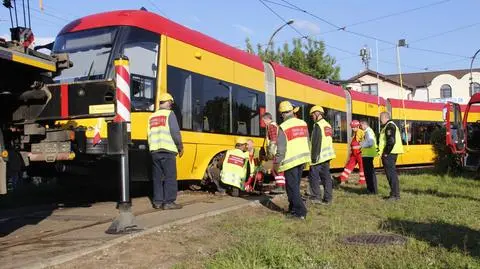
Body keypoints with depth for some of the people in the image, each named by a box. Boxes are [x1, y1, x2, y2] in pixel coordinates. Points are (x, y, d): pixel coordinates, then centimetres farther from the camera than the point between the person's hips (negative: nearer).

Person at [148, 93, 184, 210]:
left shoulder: (152, 116, 17)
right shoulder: (169, 114, -2)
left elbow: (149, 134, 13)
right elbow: (175, 132, -10)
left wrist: (152, 147, 18)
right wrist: (180, 147, -1)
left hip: (154, 151, 6)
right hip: (167, 151, -6)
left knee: (157, 177, 10)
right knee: (170, 177, -3)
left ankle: (157, 201, 11)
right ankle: (169, 202, -4)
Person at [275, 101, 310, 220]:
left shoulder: (283, 127, -14)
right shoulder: (303, 123, 4)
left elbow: (281, 148, -15)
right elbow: (307, 142, 11)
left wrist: (276, 163, -6)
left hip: (290, 161, -6)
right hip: (302, 159, 7)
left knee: (292, 187, 0)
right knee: (295, 185, 18)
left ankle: (300, 212, -3)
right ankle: (293, 208, 27)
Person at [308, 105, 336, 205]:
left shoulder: (318, 125, -13)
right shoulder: (328, 125, 14)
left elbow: (316, 143, -18)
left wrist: (314, 157, -17)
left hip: (319, 156, -8)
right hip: (328, 155, 8)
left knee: (314, 176, 1)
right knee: (326, 176, 8)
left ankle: (315, 197, 2)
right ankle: (327, 199, 9)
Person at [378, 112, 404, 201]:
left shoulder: (389, 126, -13)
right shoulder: (390, 125, 20)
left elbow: (391, 141, -23)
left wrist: (386, 153, -18)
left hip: (389, 154, -11)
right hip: (391, 153, 11)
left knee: (391, 174, -8)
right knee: (392, 173, 15)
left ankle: (395, 195, -6)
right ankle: (394, 193, 21)